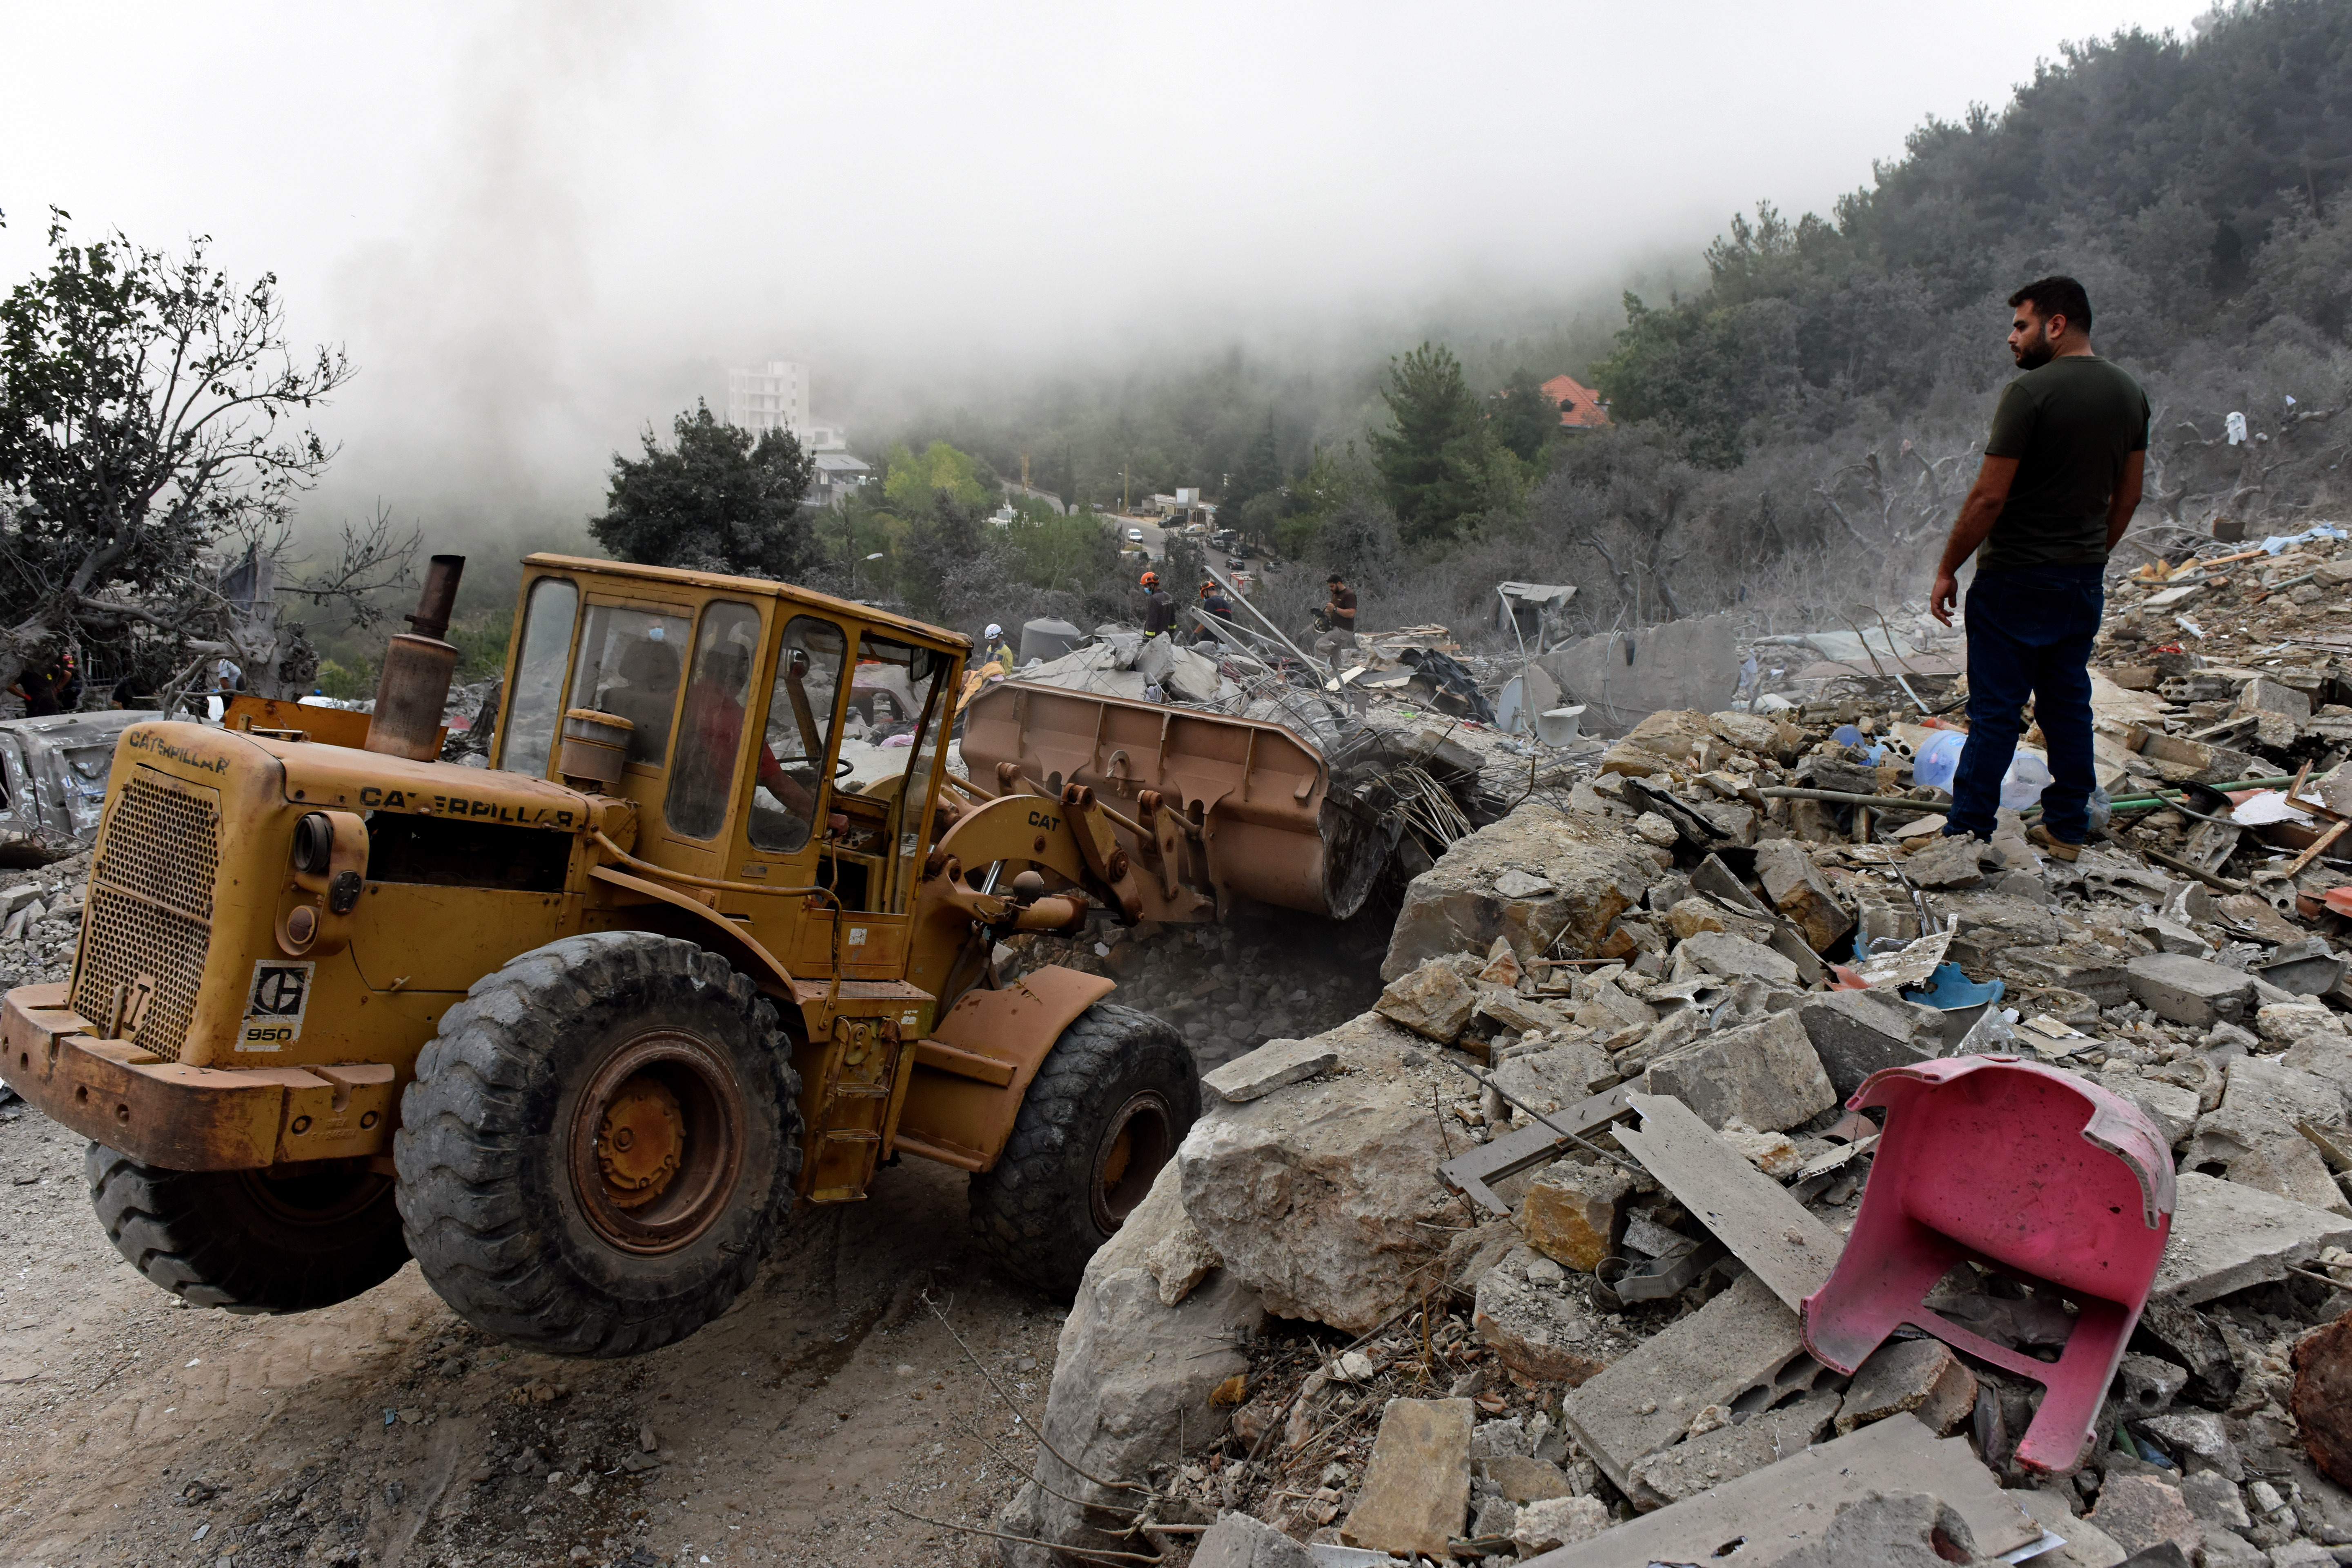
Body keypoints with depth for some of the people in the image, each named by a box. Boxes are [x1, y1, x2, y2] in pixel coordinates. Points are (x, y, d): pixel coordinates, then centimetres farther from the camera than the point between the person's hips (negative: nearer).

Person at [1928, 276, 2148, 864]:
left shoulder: (2030, 392, -17)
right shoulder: (2130, 393, 7)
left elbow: (1990, 496, -18)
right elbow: (2128, 496, 14)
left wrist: (1947, 570, -10)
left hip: (2015, 579, -7)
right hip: (2085, 582, 7)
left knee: (1996, 712, -2)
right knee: (2069, 705, 15)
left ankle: (1967, 833, 3)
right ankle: (2067, 829, 22)